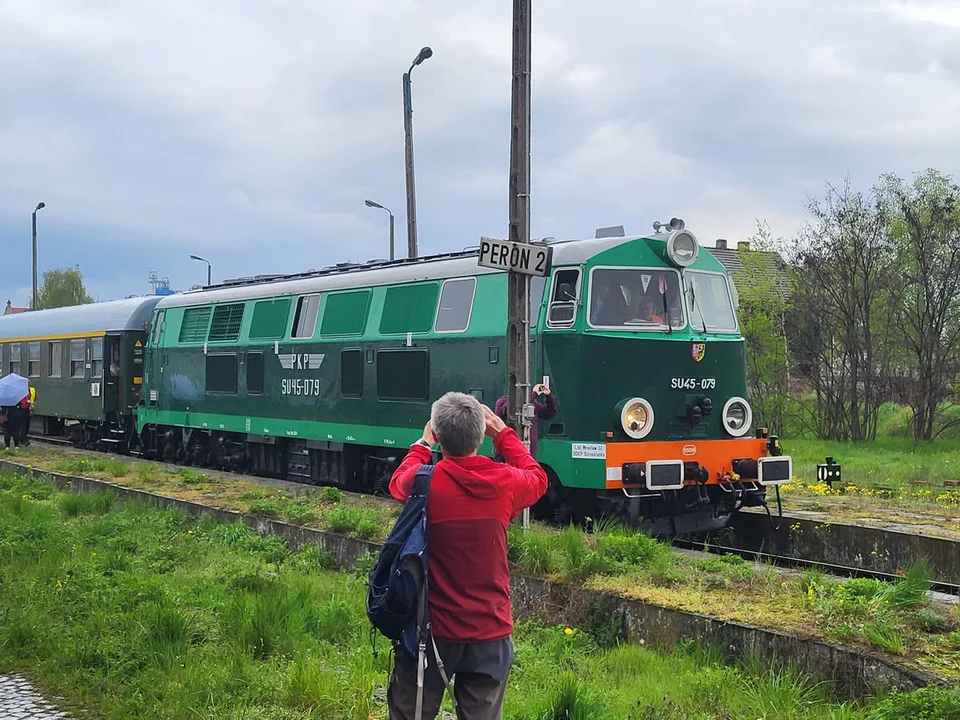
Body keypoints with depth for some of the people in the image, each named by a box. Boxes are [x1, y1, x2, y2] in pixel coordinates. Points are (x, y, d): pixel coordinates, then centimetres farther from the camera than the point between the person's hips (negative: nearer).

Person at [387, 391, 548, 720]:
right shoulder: (505, 483, -8)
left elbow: (397, 483, 14)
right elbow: (537, 478, 17)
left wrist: (423, 443, 26)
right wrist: (503, 433, 25)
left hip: (430, 630, -1)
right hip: (490, 634, 1)